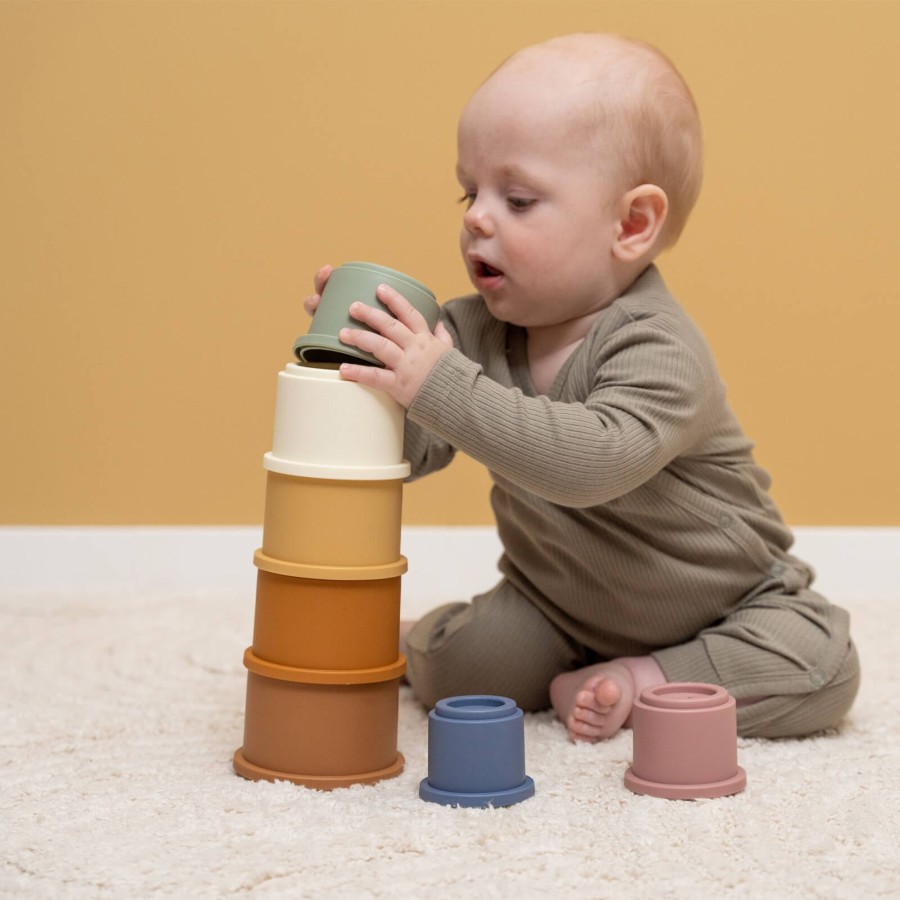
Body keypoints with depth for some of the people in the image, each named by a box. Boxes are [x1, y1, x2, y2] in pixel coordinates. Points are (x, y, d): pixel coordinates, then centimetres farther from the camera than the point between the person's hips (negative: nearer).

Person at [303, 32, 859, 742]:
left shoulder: (661, 353, -31)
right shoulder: (476, 330, -10)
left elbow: (596, 460, -49)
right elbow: (410, 450, -12)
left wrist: (440, 387, -53)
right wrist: (365, 357, -30)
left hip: (723, 602, -3)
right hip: (557, 601, 3)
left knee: (822, 664, -26)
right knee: (448, 667, -20)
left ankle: (642, 682, -10)